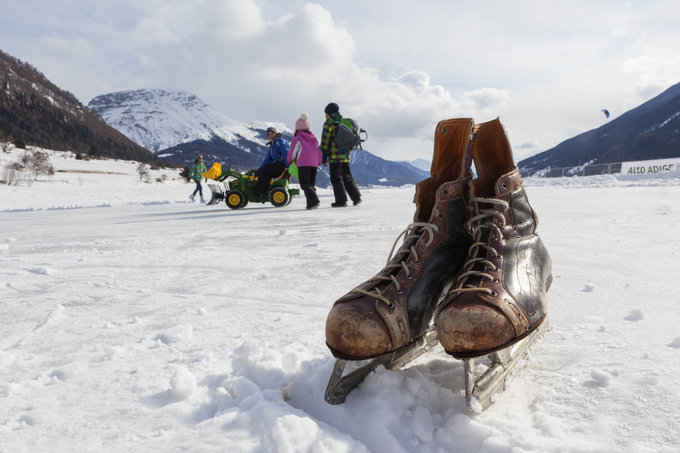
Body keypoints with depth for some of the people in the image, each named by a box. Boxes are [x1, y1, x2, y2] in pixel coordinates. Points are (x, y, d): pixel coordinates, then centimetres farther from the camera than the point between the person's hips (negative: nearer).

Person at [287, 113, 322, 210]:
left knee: (305, 184, -6)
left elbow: (292, 152, 3)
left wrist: (289, 161, 21)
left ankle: (313, 201, -22)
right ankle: (311, 203, 6)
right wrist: (318, 162, 30)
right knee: (311, 184, 13)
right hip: (314, 164, 6)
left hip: (303, 164, -6)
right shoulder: (313, 138, 16)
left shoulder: (297, 138, -2)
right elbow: (319, 151, 18)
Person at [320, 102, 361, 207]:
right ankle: (356, 197, 13)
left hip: (335, 156, -7)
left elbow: (325, 141, -11)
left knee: (336, 178, 0)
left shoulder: (329, 124, -7)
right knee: (347, 176, 16)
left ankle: (341, 201, -2)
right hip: (345, 155, 7)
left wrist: (324, 157, -8)